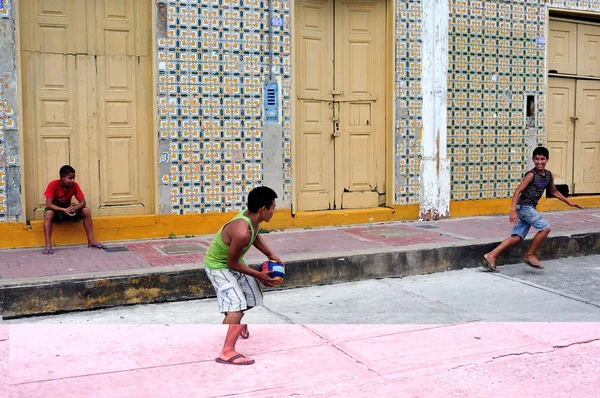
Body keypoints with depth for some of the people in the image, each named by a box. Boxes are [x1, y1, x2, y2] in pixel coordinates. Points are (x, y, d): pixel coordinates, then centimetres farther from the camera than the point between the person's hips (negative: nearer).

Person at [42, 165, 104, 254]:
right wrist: (63, 210, -42)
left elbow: (83, 202, -14)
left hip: (68, 209, 3)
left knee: (86, 211, -21)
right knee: (48, 213, -38)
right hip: (56, 210, -3)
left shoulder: (74, 185, -14)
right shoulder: (53, 185, -23)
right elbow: (48, 204, -29)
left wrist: (74, 208, -36)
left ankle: (91, 240, -16)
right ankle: (48, 244, -39)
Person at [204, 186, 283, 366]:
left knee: (252, 296, 22)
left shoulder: (251, 216, -13)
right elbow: (232, 263, -26)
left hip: (233, 262, 9)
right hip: (219, 266, -9)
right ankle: (227, 352, -20)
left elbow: (255, 236, 11)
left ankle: (240, 325, 50)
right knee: (237, 306, -22)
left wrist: (270, 255, 4)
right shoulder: (242, 232, -39)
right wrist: (259, 275, -17)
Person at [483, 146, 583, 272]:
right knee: (545, 228, -12)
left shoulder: (549, 175, 9)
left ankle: (491, 256, 0)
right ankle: (530, 255, 2)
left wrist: (569, 202, 26)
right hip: (524, 206, -7)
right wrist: (513, 210, -28)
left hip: (530, 208, 8)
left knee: (517, 237, 2)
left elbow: (554, 192, 25)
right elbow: (518, 191, -18)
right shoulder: (531, 175, -13)